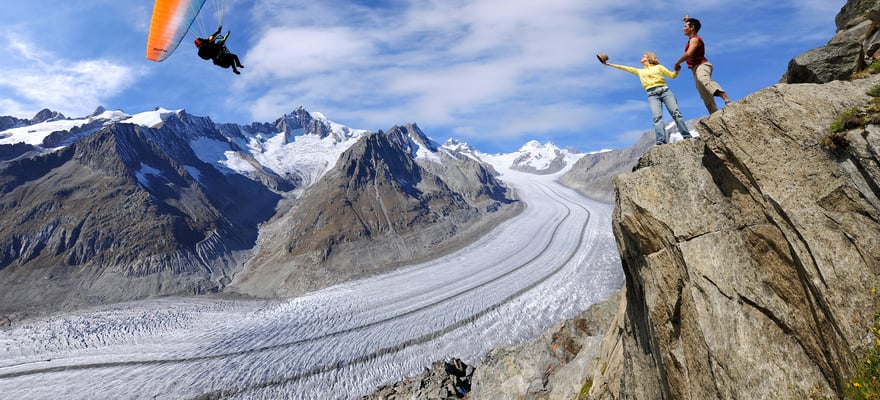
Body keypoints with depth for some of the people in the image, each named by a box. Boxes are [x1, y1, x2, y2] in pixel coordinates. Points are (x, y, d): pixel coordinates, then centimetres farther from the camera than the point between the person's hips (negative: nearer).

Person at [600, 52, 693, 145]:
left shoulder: (658, 67, 22)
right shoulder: (640, 71, 29)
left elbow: (672, 75, 18)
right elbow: (625, 68, 28)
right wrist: (610, 64, 26)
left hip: (665, 91, -1)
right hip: (652, 95, 1)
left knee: (675, 113, -15)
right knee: (657, 116, -22)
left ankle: (687, 137, -18)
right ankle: (661, 141, -36)